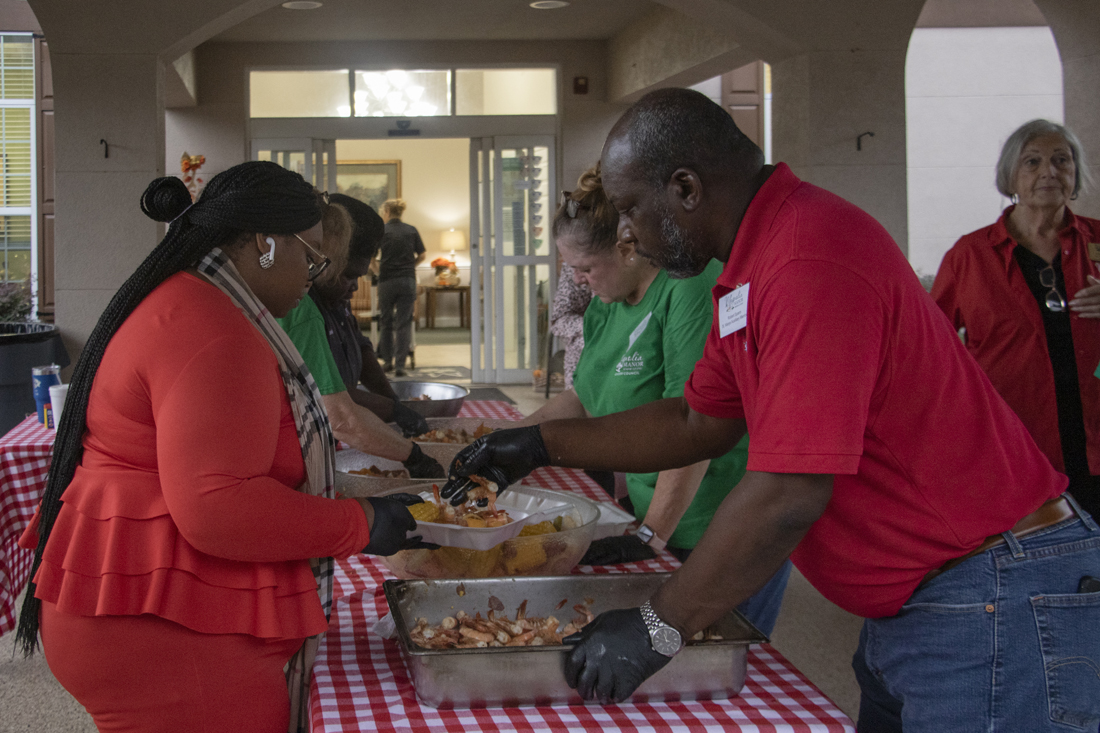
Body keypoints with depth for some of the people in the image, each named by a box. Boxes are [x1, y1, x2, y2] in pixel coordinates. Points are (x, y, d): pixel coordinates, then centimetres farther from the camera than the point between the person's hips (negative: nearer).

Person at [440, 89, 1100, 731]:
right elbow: (701, 424, 20)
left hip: (990, 600, -10)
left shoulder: (811, 259, -25)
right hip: (906, 605, 10)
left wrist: (656, 630, -19)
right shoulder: (754, 267, 10)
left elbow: (789, 495, -27)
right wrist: (542, 444, 17)